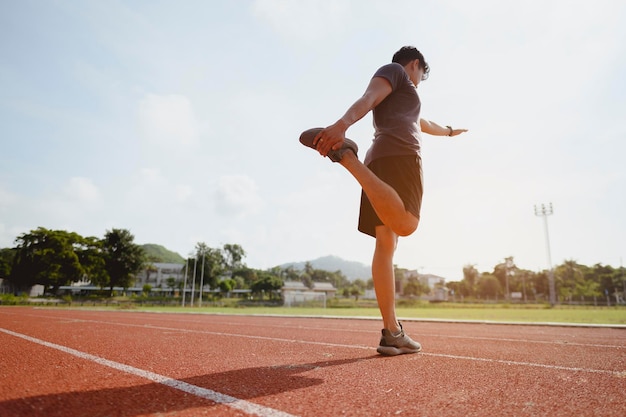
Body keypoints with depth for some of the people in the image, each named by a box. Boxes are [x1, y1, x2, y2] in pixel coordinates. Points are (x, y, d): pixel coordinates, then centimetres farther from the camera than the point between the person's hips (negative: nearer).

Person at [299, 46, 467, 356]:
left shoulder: (404, 98, 41)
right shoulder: (394, 70, 15)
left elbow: (422, 124, 59)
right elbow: (368, 98, -8)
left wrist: (449, 131, 78)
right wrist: (343, 123, -30)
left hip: (378, 160, 9)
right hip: (399, 153, -9)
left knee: (386, 244, -2)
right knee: (405, 224, -32)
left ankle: (392, 333, -4)